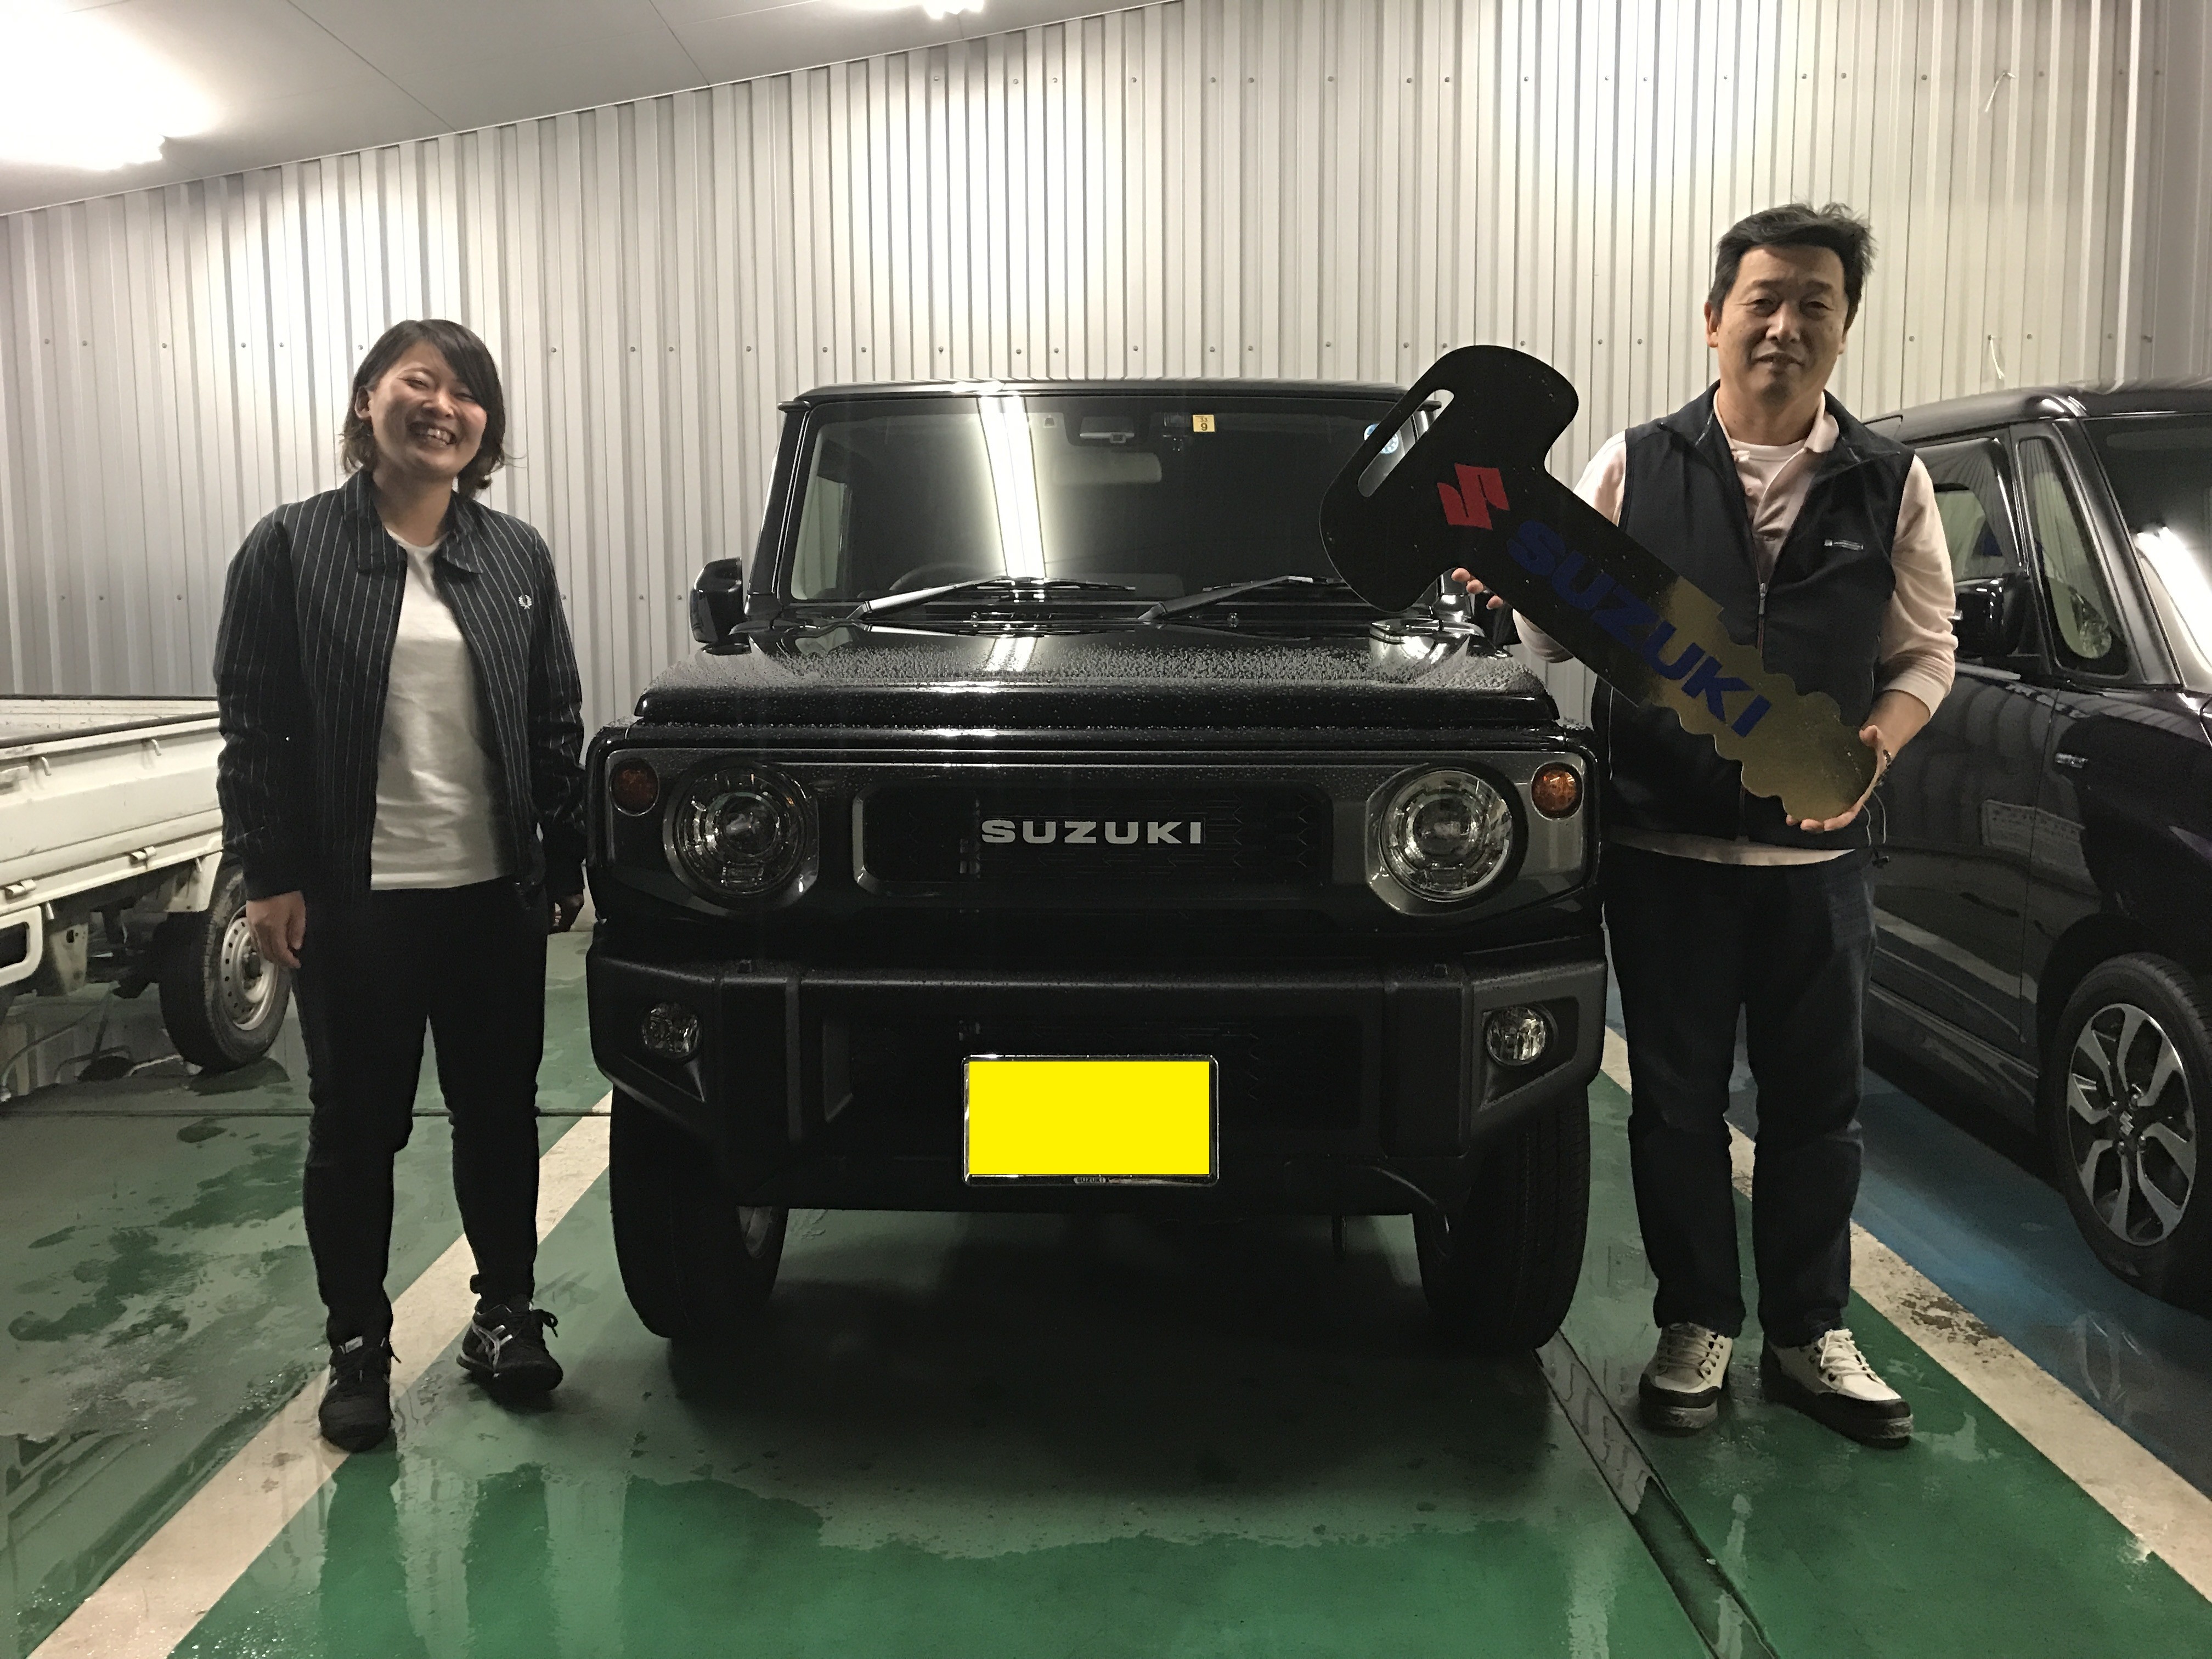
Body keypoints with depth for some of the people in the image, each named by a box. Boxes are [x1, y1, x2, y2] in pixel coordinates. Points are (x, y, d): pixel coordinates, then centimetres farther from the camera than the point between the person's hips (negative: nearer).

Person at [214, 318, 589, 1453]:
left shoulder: (516, 556, 7)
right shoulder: (291, 549, -1)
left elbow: (556, 724, 8)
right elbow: (253, 727, -3)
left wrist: (565, 861, 5)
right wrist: (268, 874, -9)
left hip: (495, 891, 3)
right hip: (354, 897, -2)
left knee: (500, 1111, 12)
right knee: (356, 1125, 8)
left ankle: (505, 1313, 28)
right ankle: (356, 1347, 23)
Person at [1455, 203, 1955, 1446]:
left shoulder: (1889, 485, 5)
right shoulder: (1635, 468, 2)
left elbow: (1925, 652, 9)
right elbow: (1564, 634, 7)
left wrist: (1878, 741, -12)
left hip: (1818, 854, 1)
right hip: (1665, 845, -1)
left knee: (1818, 1104, 10)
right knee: (1678, 1100, 8)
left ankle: (1809, 1335, 27)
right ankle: (1699, 1328, 24)